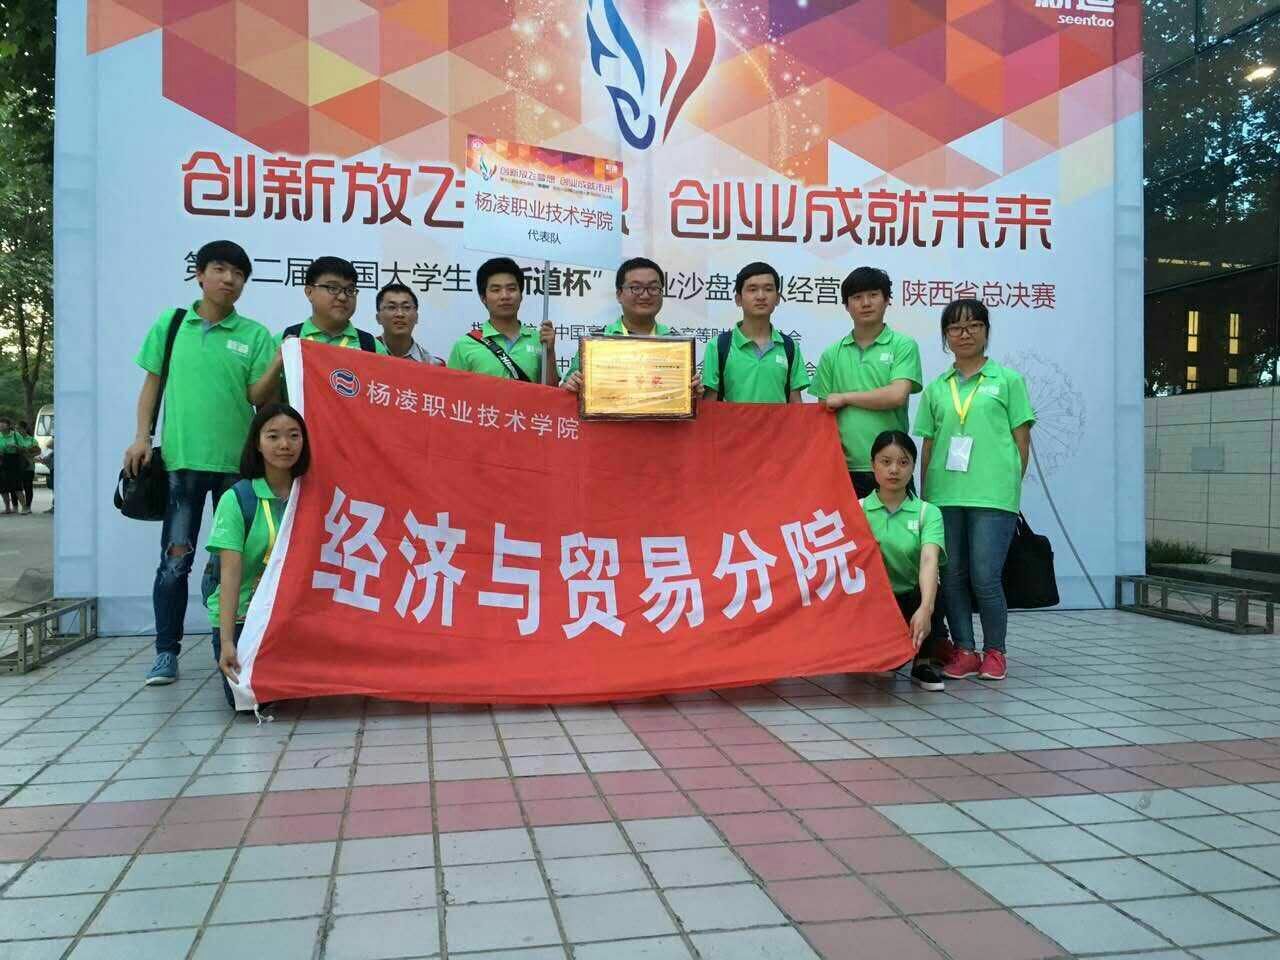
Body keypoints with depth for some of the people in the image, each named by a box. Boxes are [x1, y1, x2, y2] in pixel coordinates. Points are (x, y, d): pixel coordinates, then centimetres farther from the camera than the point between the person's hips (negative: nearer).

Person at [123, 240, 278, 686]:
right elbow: (151, 383, 11)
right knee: (175, 559, 1)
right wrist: (142, 437, 1)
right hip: (182, 459, 0)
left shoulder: (255, 335, 3)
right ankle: (166, 652, 11)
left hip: (237, 461, 0)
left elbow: (257, 397, -2)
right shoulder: (170, 324, 7)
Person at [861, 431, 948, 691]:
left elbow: (929, 561, -22)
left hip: (911, 600, -1)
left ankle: (923, 662, -2)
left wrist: (925, 608, -39)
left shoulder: (928, 513, -3)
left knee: (930, 592, -33)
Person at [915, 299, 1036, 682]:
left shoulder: (1007, 380, 6)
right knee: (952, 576, 5)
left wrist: (1012, 488, 2)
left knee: (984, 577, -6)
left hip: (992, 496, -3)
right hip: (944, 495, 3)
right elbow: (928, 446, 14)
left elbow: (1022, 441, 6)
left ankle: (994, 652, 13)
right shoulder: (936, 389, 13)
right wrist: (924, 498, 10)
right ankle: (965, 651, 17)